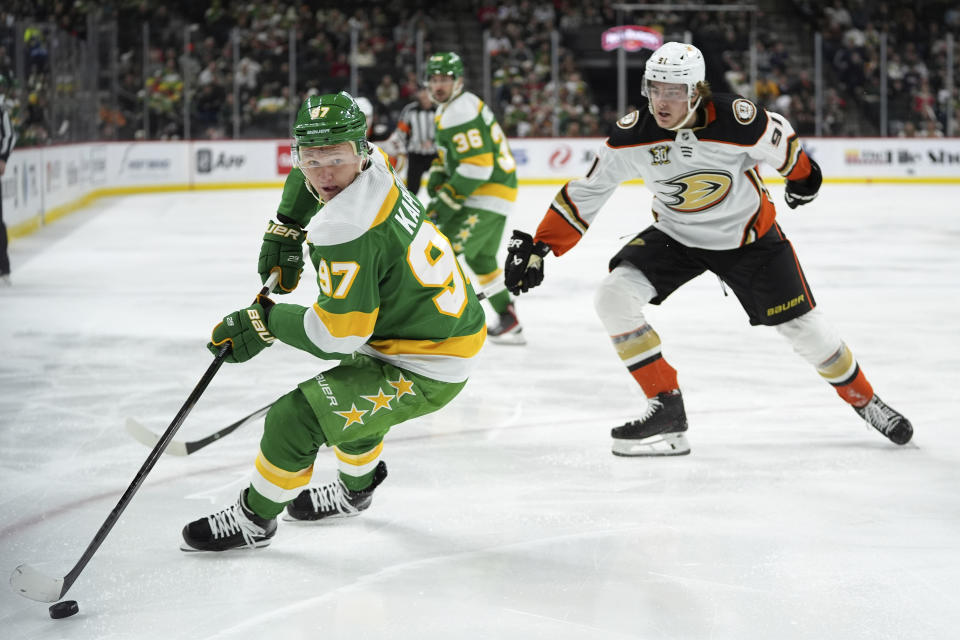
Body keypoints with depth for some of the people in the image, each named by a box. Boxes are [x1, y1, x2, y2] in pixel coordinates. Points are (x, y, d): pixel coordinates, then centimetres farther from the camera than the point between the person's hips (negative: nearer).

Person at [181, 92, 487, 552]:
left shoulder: (348, 233, -31)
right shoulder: (374, 168, -4)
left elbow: (338, 335, -26)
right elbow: (309, 176, 21)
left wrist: (265, 321, -13)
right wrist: (284, 232, 15)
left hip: (426, 372, -10)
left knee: (296, 418, -12)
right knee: (352, 388, 35)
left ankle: (254, 518, 11)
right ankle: (354, 489, 60)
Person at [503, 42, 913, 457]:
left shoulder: (737, 121, -29)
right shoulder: (632, 135, -21)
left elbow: (781, 143, -6)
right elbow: (587, 192, -10)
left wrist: (802, 175, 14)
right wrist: (539, 247, -14)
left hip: (748, 236, -2)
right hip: (675, 236, 2)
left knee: (801, 326, 0)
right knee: (613, 297, -18)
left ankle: (864, 400, 28)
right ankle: (666, 408, -7)